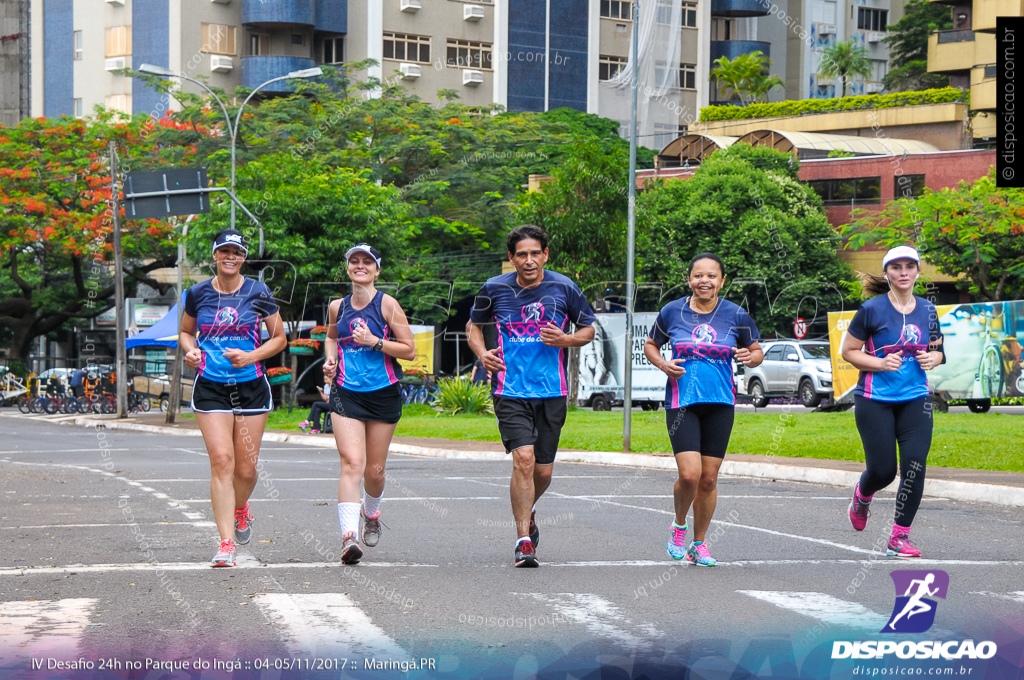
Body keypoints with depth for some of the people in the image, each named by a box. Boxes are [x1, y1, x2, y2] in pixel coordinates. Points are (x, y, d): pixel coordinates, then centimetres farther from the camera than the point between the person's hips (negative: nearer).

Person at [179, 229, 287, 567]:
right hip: (210, 387, 0)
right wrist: (190, 351, -4)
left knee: (246, 468, 4)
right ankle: (226, 544, -12)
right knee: (221, 461, -12)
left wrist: (251, 356, -10)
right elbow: (186, 332, 19)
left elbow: (279, 338, 6)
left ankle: (240, 509, 40)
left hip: (251, 386, 0)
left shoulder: (258, 293, -1)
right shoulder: (198, 293, 4)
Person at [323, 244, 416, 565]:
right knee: (352, 463, -17)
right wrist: (330, 359, 9)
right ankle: (349, 536, -27)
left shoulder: (387, 304, -4)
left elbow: (409, 350, -5)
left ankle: (371, 513, 42)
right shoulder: (337, 307, 6)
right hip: (346, 394, 1)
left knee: (374, 469, 9)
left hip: (383, 394, -1)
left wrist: (374, 342, -16)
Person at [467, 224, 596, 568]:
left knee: (543, 470, 7)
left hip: (552, 392, 1)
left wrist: (566, 339, -9)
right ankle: (524, 540, -12)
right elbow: (474, 323, 18)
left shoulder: (564, 288, -1)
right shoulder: (495, 289, 1)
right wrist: (482, 353, -2)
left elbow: (589, 328, 12)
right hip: (510, 391, -1)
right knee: (523, 458, -19)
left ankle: (527, 510, 41)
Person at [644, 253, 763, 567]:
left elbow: (757, 351, 12)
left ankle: (699, 543, 22)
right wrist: (663, 365, -5)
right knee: (689, 474, -15)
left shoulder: (736, 316, 1)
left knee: (708, 478, 4)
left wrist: (749, 357, -11)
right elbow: (650, 345, 15)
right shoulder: (672, 312, 0)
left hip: (720, 403, 1)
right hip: (681, 402, -1)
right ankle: (679, 526, 14)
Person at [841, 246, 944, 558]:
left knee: (915, 465, -11)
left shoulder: (927, 310, 7)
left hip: (915, 400, 3)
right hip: (875, 400, -3)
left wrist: (933, 358, -4)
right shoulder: (872, 310, -7)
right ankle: (862, 496, 36)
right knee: (882, 471, -2)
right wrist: (880, 363, -17)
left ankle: (899, 537, -1)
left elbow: (937, 350, 20)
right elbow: (848, 351, -2)